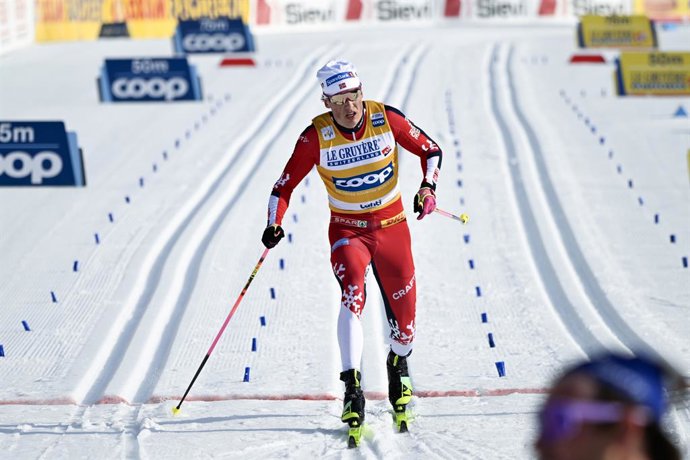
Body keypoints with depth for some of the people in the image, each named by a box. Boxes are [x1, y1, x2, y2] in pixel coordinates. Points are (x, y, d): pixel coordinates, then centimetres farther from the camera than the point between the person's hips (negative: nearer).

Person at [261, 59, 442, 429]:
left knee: (404, 317, 5)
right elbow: (286, 185, -7)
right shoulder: (316, 136, -14)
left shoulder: (386, 119, -11)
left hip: (392, 226, 2)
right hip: (347, 230, -2)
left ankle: (398, 364, 40)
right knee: (353, 295, -30)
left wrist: (428, 186, -16)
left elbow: (430, 150, 2)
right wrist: (274, 224, -23)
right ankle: (352, 387, -30)